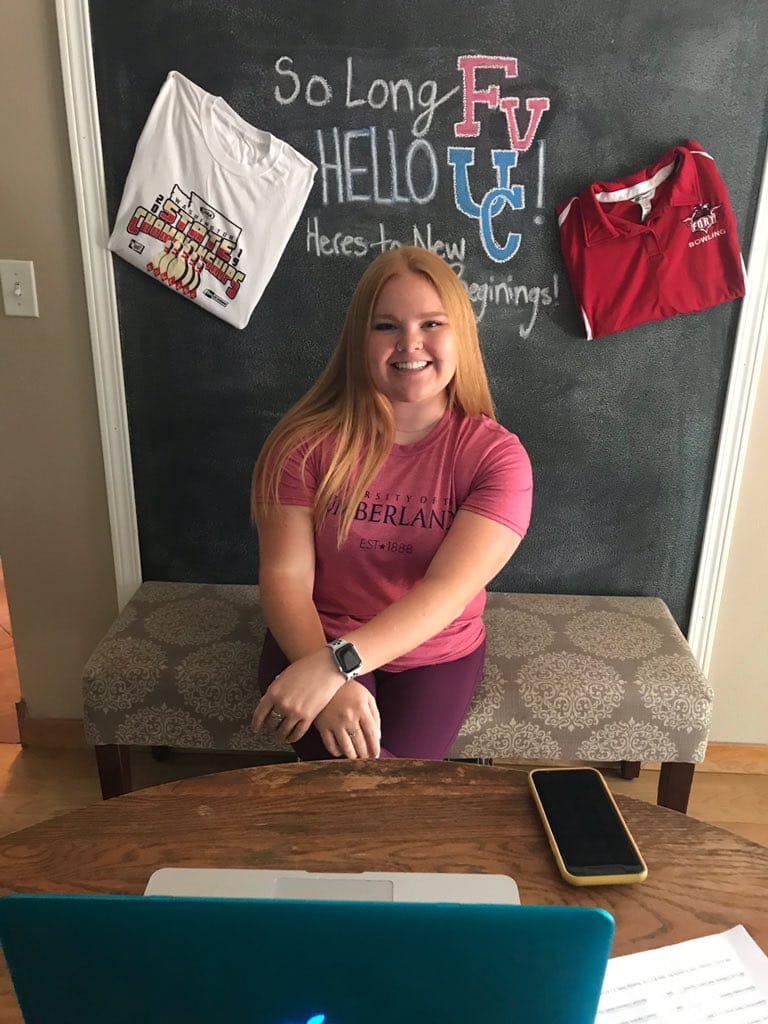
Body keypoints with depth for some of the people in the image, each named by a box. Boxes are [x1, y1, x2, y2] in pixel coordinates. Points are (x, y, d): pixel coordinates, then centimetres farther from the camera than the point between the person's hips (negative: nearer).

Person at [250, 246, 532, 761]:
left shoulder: (497, 456, -13)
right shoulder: (306, 441, -12)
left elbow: (447, 590, -23)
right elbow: (286, 576, -15)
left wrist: (335, 664, -35)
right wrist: (333, 688, -31)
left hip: (437, 655, 1)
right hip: (313, 643, 0)